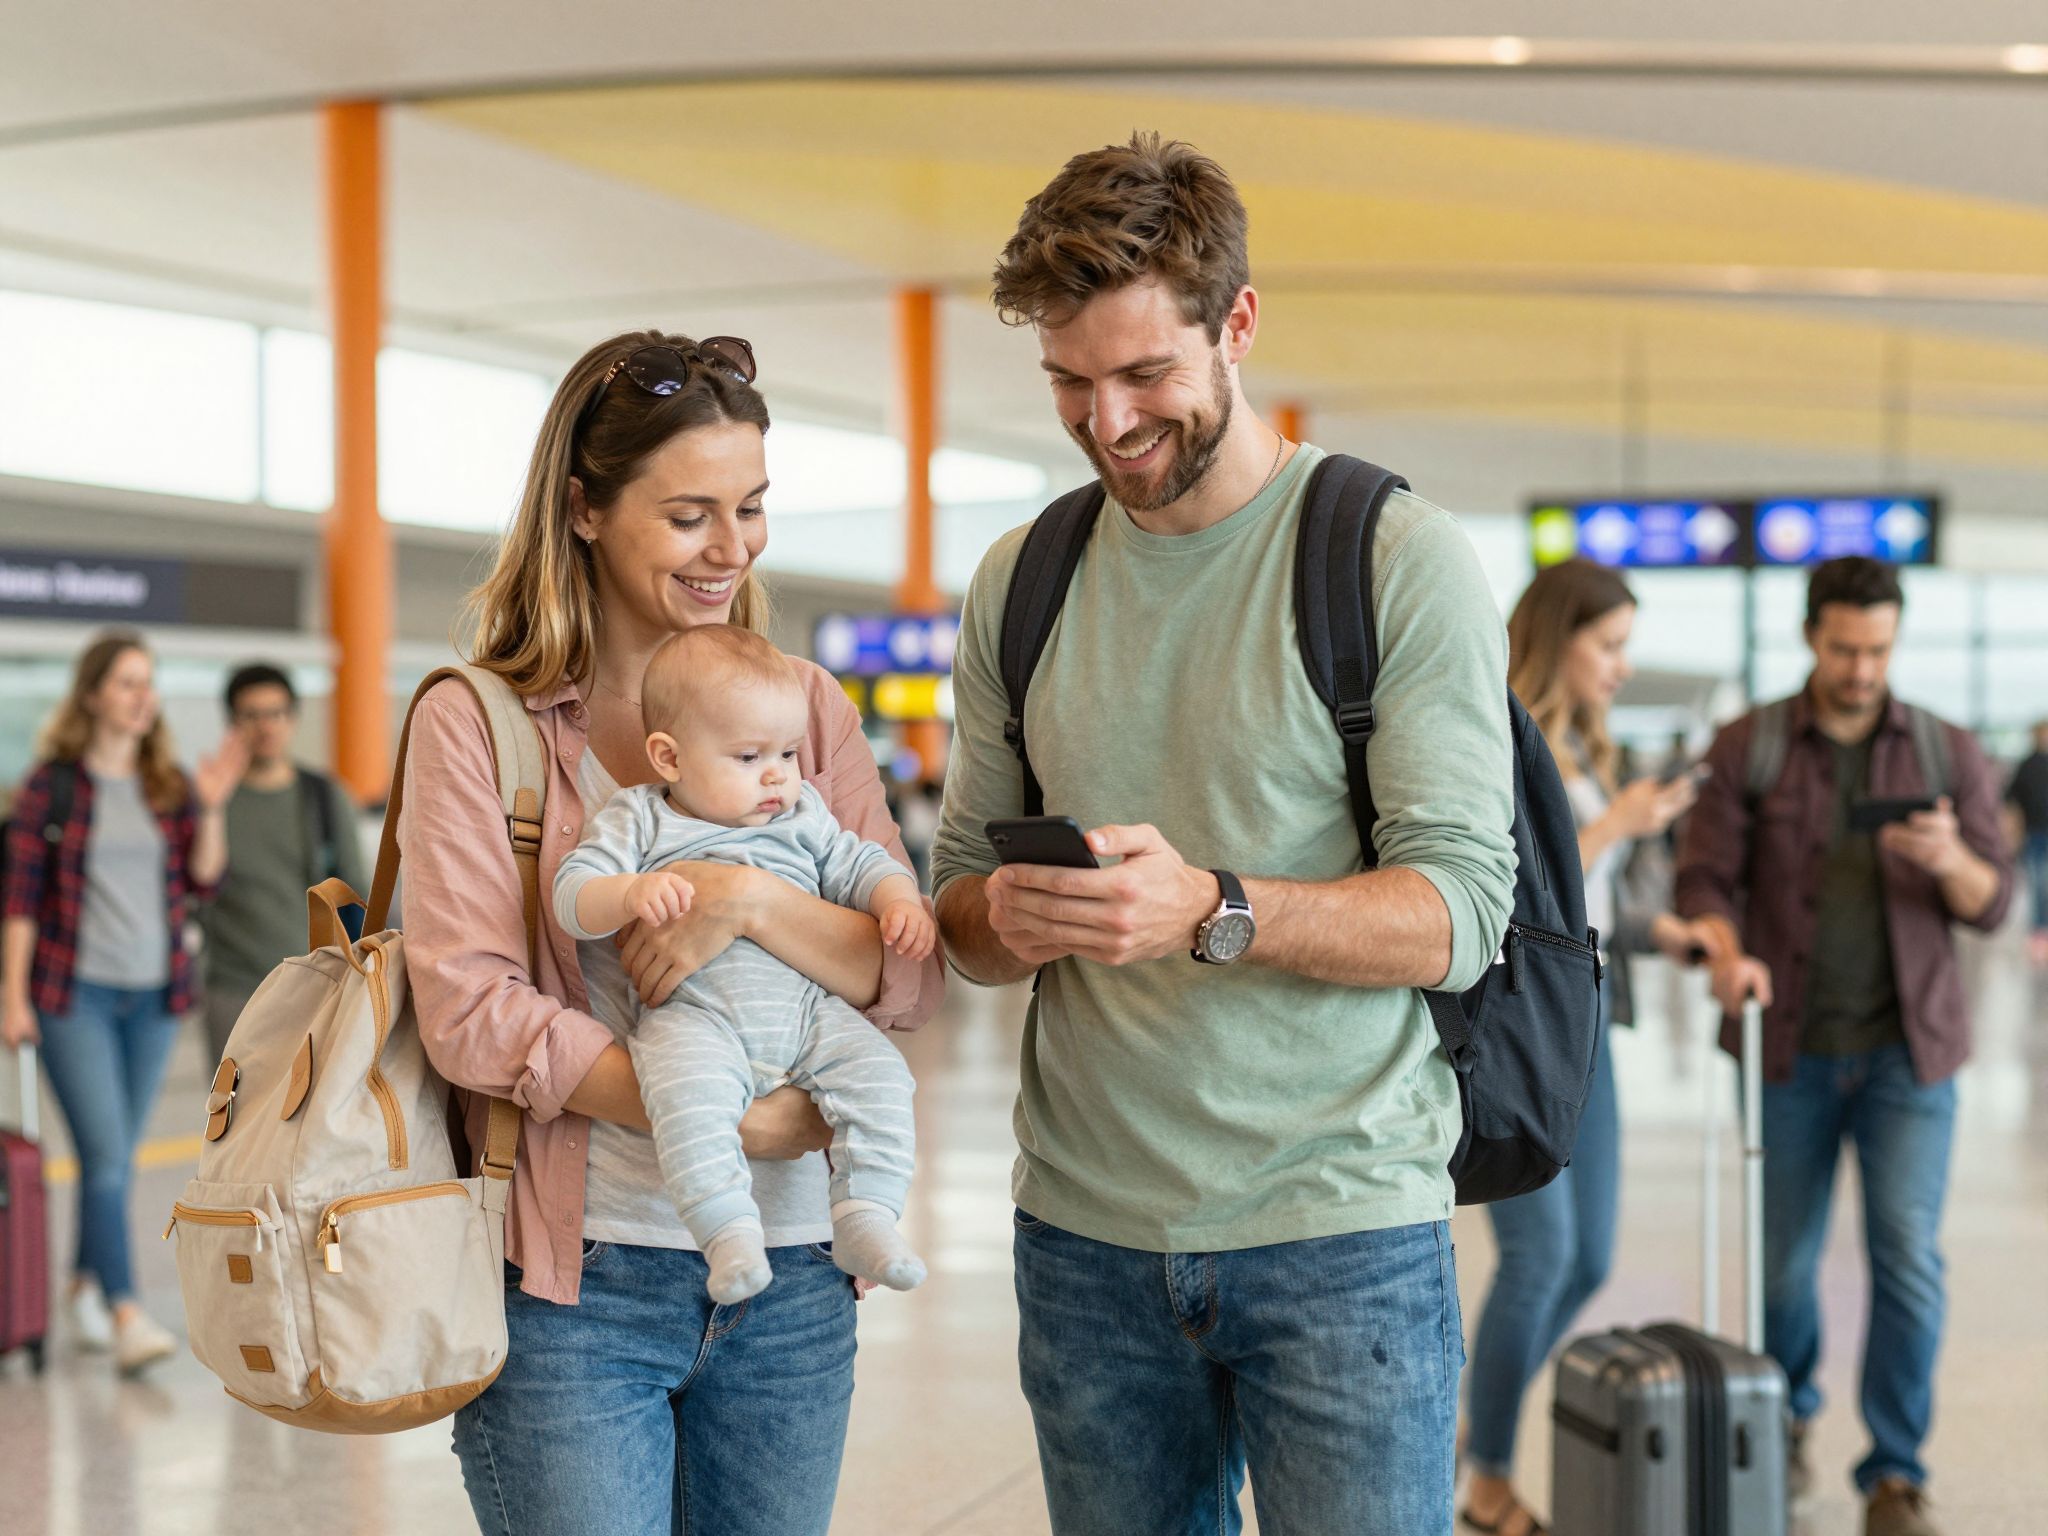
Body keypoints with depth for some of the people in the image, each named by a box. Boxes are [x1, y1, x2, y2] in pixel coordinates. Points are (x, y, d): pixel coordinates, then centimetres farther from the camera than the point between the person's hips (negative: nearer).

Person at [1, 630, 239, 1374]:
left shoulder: (171, 784, 7)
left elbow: (201, 882, 4)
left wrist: (210, 809, -9)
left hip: (152, 995, 4)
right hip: (74, 991, -4)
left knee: (116, 1155, 12)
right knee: (106, 1153, -12)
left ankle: (85, 1287, 28)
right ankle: (125, 1316, -15)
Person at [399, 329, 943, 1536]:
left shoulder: (806, 706, 7)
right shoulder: (478, 723, -3)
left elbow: (912, 982, 1)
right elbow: (471, 1012, -12)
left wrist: (753, 901, -18)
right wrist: (743, 1125, -16)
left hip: (791, 1285, 4)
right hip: (574, 1284, -3)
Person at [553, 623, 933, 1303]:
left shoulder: (803, 816, 22)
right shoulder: (638, 819, 10)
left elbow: (861, 865, 26)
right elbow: (572, 897, 1)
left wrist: (900, 902, 3)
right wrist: (632, 894, -21)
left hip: (809, 1010, 4)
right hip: (694, 1013, -4)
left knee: (876, 1069, -21)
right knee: (689, 1089, -36)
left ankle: (867, 1217, -18)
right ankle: (729, 1232, -35)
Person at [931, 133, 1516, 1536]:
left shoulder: (1406, 562, -6)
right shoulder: (1021, 583, 9)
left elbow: (1458, 914, -11)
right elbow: (960, 904, 12)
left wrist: (1208, 911, -27)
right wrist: (1008, 918, -12)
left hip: (1340, 1231, -4)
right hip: (1086, 1231, 4)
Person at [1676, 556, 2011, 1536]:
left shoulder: (1947, 754, 4)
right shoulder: (1746, 749, 0)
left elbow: (1991, 905, 3)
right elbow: (1706, 878, -4)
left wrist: (1951, 859, -19)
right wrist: (1728, 954, -24)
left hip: (1907, 1048, 0)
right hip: (1790, 1046, 0)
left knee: (1907, 1253, -10)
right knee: (1783, 1261, 8)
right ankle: (1789, 1412, 36)